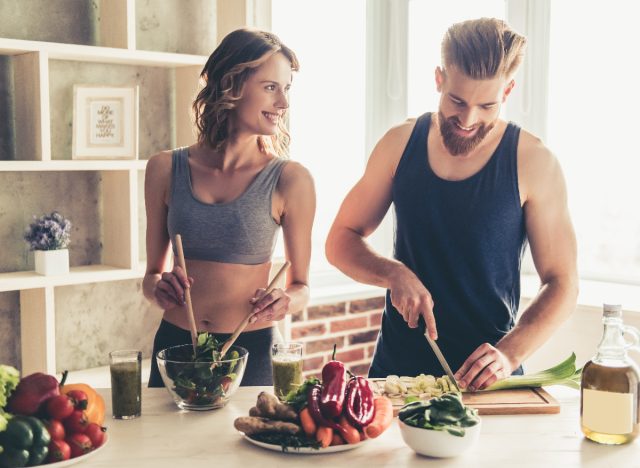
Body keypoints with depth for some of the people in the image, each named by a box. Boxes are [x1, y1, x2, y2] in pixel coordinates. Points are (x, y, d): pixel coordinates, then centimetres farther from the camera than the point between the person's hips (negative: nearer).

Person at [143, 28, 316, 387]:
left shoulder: (290, 179, -8)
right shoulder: (166, 169, -1)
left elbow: (301, 286, 2)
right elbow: (152, 273, 9)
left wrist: (286, 302, -18)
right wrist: (160, 288, -12)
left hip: (252, 351, -2)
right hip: (175, 345, 2)